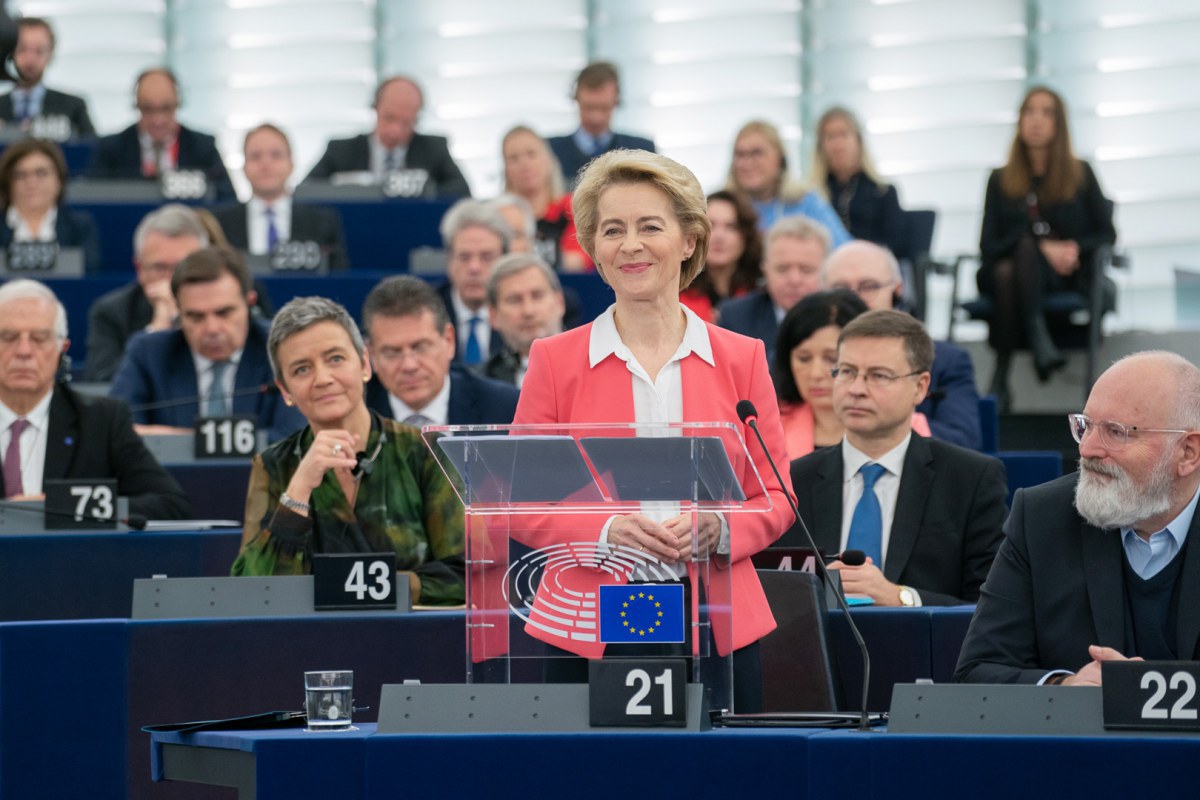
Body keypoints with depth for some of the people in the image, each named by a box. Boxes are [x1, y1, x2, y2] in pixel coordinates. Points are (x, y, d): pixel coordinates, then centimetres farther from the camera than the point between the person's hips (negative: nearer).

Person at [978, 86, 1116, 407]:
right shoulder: (1001, 180, 12)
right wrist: (1042, 248, -12)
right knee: (1005, 271, -38)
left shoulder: (1081, 174, 12)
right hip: (1007, 271, 1)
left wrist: (1075, 248, -12)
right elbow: (988, 246, 4)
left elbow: (1106, 235, 11)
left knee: (1023, 248, -37)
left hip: (1066, 276, -1)